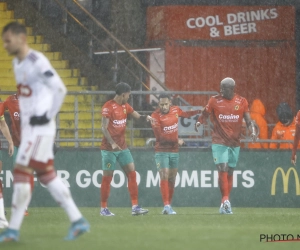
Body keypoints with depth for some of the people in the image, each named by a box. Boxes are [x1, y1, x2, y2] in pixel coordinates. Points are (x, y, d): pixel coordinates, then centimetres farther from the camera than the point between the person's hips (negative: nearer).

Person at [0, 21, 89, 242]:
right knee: (47, 174, 9)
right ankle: (77, 220, 12)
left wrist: (48, 116, -15)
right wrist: (25, 117, 13)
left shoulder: (37, 62, -15)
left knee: (22, 172, -9)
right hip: (29, 127, 9)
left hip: (41, 128, -9)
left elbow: (60, 89, -16)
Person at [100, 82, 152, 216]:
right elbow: (104, 128, -17)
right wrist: (112, 143, -26)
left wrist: (145, 117, -12)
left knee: (132, 173, -1)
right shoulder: (108, 107, -13)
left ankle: (135, 206, 0)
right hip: (109, 148, -7)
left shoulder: (125, 106, 10)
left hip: (122, 147, 7)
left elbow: (136, 115, 12)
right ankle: (103, 208, 10)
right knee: (107, 177, 0)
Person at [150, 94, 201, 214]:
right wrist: (177, 141, -14)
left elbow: (185, 114, 25)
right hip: (162, 151, -6)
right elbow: (160, 137, -18)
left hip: (174, 150, 6)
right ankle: (166, 206, -17)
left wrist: (200, 111, 20)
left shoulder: (175, 110, 2)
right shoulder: (156, 116, -15)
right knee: (164, 177, -15)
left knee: (172, 179, 8)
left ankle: (168, 206, 15)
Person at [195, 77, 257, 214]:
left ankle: (225, 204, 17)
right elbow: (205, 114, -3)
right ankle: (225, 200, -17)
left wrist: (253, 131, -15)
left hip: (235, 143, 3)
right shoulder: (215, 100, -1)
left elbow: (248, 120, 3)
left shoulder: (241, 102, 3)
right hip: (219, 141, -3)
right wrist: (199, 122, -24)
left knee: (230, 172, 9)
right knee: (222, 169, -15)